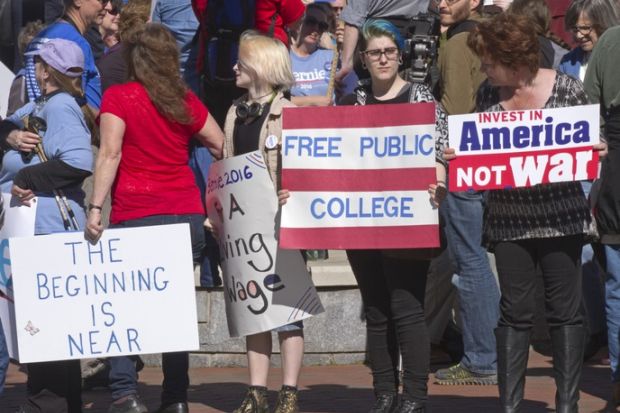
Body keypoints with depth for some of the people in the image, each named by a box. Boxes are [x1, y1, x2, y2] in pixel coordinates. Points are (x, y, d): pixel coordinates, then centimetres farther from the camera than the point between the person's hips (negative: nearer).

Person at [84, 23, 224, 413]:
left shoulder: (118, 98, -2)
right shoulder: (186, 101, 10)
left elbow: (110, 153, -13)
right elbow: (223, 148, 17)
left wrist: (95, 207, -16)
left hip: (137, 217, -4)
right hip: (187, 216, 4)